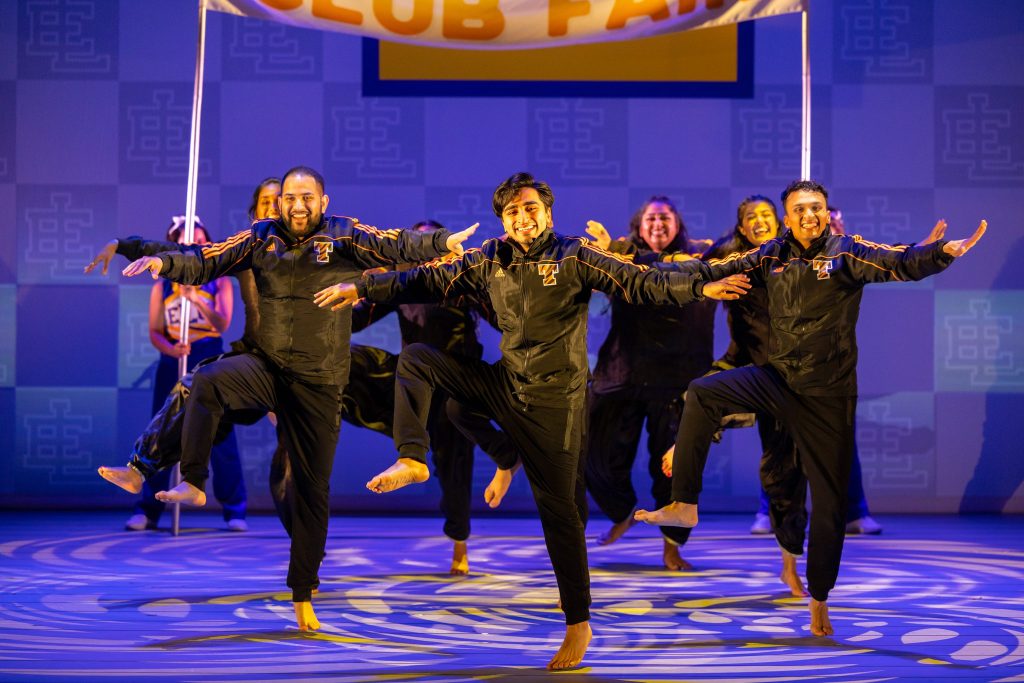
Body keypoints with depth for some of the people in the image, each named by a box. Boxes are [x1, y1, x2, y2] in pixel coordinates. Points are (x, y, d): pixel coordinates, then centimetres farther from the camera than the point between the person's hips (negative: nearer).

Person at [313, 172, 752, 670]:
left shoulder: (574, 256, -8)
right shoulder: (490, 260, 6)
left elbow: (641, 283, -14)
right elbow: (430, 281, 13)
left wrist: (701, 288, -27)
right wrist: (362, 289, 13)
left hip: (553, 400, -5)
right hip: (504, 385, 5)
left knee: (558, 508, -3)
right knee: (415, 358, 2)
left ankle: (578, 623, 6)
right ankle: (412, 461, -4)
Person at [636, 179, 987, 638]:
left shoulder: (848, 252, -8)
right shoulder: (773, 255, 2)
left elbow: (900, 263, -23)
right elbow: (717, 270, 10)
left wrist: (943, 252, -43)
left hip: (828, 393, -3)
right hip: (776, 380, 3)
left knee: (830, 498, 4)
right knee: (703, 393, -19)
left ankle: (819, 600, 20)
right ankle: (684, 506, -13)